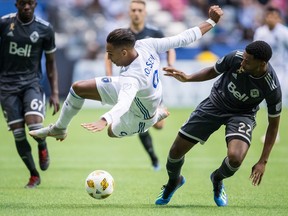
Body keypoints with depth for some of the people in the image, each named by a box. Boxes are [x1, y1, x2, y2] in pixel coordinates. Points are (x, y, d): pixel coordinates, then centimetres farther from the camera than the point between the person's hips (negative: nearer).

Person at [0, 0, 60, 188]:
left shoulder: (45, 29, -3)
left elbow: (51, 62, 5)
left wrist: (55, 93, 0)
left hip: (32, 83, -1)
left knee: (34, 125, -24)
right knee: (18, 134, -3)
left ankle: (43, 147, 12)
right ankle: (34, 175, 15)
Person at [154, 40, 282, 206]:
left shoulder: (272, 88, -28)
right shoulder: (236, 57, -25)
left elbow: (274, 124, -13)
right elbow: (213, 71, -1)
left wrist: (263, 161, -14)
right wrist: (188, 78, -15)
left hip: (242, 114, -2)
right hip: (216, 103, 2)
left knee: (235, 157, -31)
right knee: (176, 151, 0)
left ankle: (218, 179, 8)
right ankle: (174, 181, 37)